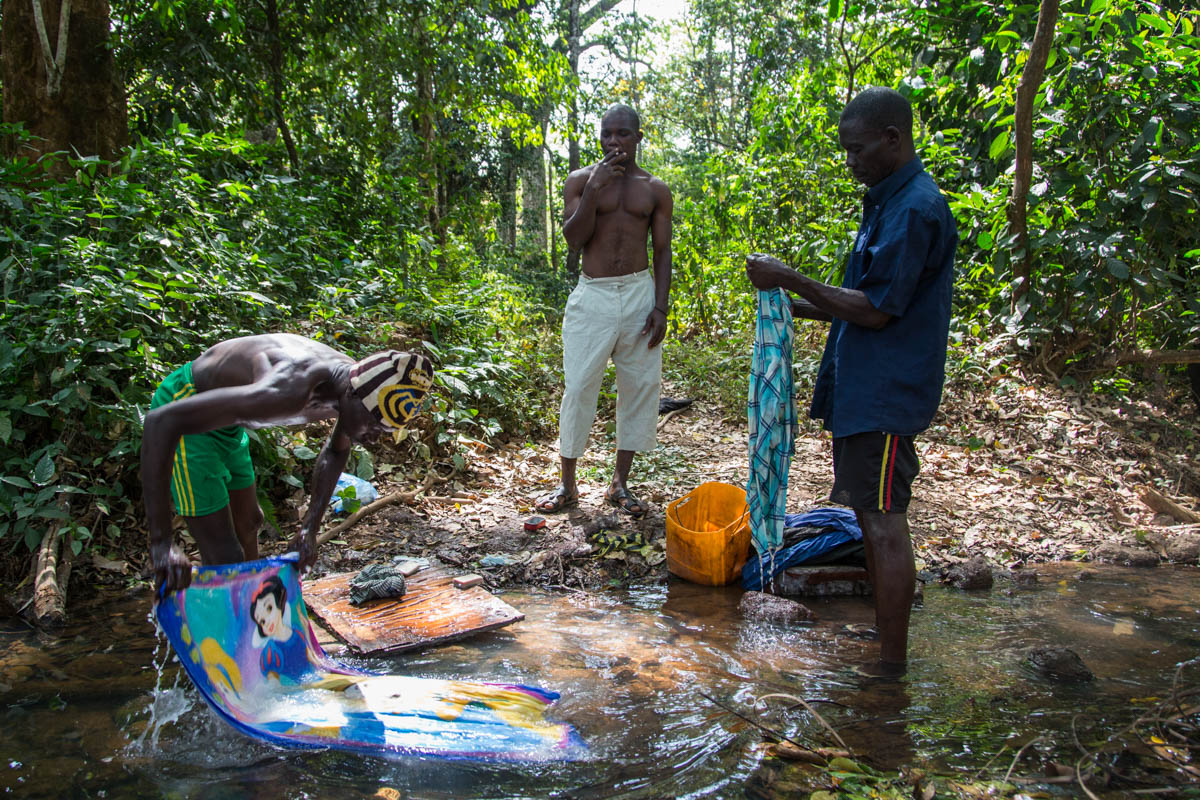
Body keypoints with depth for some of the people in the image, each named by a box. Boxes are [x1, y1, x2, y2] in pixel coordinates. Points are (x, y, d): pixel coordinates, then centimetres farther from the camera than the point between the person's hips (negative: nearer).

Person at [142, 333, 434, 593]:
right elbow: (161, 421, -43)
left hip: (227, 425, 9)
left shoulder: (358, 382, -16)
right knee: (226, 562, -11)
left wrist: (310, 527, 0)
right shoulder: (289, 391, -42)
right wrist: (161, 542, -43)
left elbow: (335, 453, 7)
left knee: (248, 522, 24)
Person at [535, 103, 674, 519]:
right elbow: (574, 238, -7)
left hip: (640, 293, 2)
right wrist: (593, 189, -17)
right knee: (579, 386, -4)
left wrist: (660, 306, -3)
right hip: (593, 295, -2)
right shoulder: (581, 180, 3)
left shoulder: (655, 190, 8)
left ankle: (619, 484, 17)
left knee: (640, 385, 4)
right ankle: (567, 484, 11)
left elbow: (662, 252, 7)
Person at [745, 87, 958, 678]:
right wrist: (798, 306, 11)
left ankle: (892, 663, 8)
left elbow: (876, 311, -21)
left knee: (884, 523, -3)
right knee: (872, 516, 17)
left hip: (886, 393, -10)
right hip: (863, 387, 10)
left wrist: (791, 279, -17)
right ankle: (881, 630, 31)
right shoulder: (890, 203, 15)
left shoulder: (914, 209, -17)